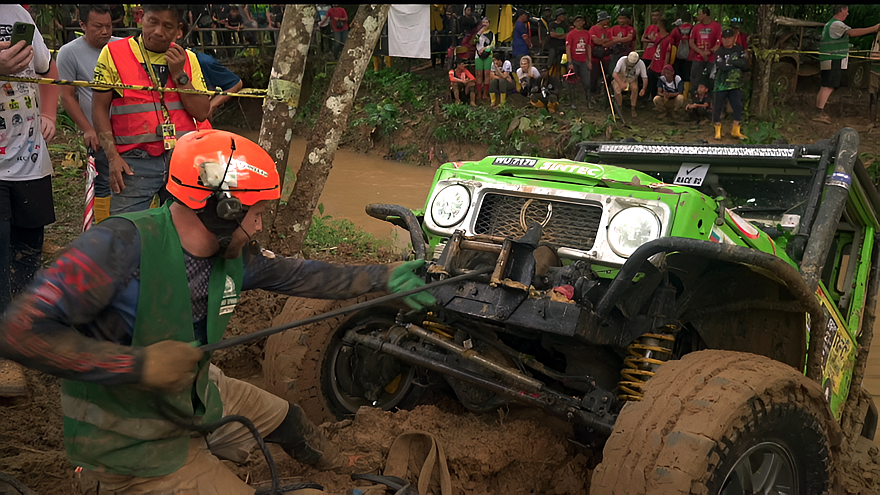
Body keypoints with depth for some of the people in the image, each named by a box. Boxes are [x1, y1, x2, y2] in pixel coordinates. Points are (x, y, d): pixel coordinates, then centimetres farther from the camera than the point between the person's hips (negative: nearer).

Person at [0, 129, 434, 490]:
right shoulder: (122, 245, -32)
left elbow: (298, 275, 6)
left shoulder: (235, 256, -10)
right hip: (129, 441, -7)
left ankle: (342, 468, 54)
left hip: (192, 393, 8)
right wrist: (140, 363, -38)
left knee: (286, 419, 23)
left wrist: (384, 278, 6)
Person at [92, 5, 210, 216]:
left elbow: (202, 114, 5)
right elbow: (100, 108, 3)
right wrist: (112, 157, -7)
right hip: (135, 162, -2)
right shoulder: (113, 53, 2)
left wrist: (179, 75, -7)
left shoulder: (187, 59, 10)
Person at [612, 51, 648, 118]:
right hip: (620, 79, -1)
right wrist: (621, 83, -39)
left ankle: (633, 109, -18)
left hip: (632, 80, 1)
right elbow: (614, 74, -27)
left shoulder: (641, 64, -19)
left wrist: (643, 89, -26)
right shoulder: (622, 60, -25)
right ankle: (620, 107, -9)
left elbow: (645, 78, -12)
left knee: (635, 88, -32)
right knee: (617, 89, -32)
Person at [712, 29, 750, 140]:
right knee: (718, 107, -1)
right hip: (721, 84, -2)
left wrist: (730, 62, -14)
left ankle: (735, 131, 11)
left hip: (735, 84, 2)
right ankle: (717, 130, 11)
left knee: (738, 106, -1)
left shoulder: (739, 50, 6)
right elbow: (721, 66, -19)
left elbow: (745, 65, -5)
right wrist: (737, 63, -11)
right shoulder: (719, 52, -2)